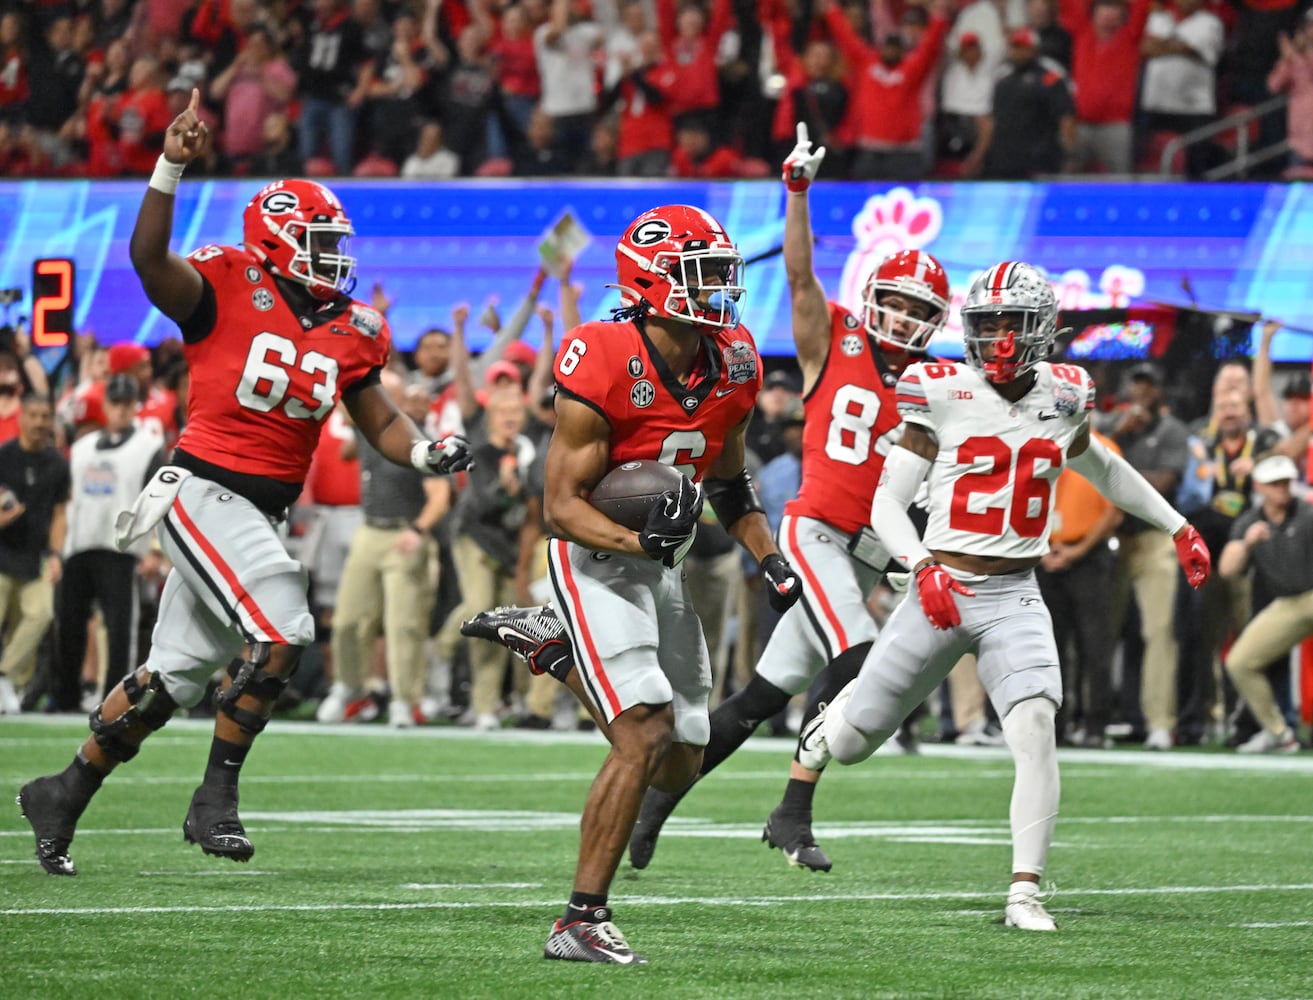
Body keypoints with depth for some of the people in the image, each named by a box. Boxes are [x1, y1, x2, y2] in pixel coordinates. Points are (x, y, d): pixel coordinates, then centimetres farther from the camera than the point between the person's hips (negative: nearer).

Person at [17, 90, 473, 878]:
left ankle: (64, 795, 27)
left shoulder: (352, 333, 8)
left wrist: (425, 452, -6)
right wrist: (171, 169, -38)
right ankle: (217, 796, -12)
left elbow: (380, 419, 15)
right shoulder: (228, 288, -10)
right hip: (204, 492, -8)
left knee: (176, 674, 13)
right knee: (281, 628, -22)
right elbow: (150, 260, -27)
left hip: (263, 511, 8)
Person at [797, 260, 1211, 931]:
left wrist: (1177, 527, 28)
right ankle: (832, 717, 47)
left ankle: (1025, 893, -17)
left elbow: (1103, 470, 26)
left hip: (1015, 598, 1)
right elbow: (887, 503, -4)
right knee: (850, 745, 8)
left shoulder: (1062, 400, 4)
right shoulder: (943, 396, -7)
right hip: (942, 592, -1)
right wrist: (922, 567, -21)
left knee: (1035, 725, -22)